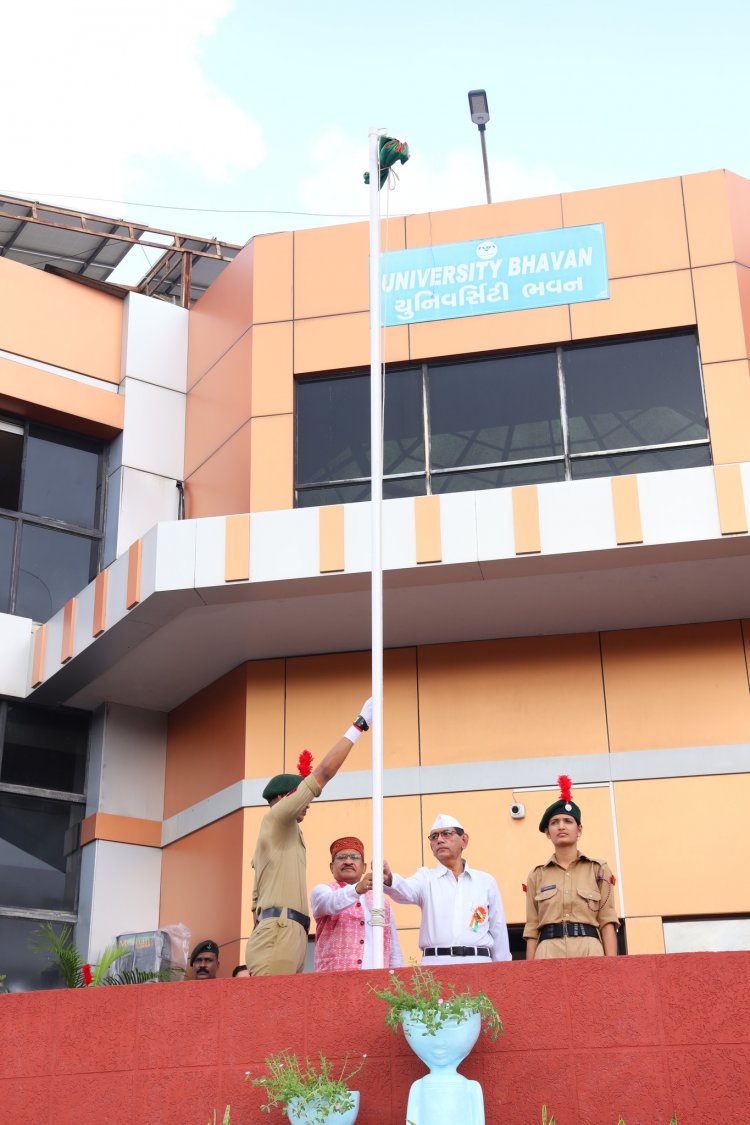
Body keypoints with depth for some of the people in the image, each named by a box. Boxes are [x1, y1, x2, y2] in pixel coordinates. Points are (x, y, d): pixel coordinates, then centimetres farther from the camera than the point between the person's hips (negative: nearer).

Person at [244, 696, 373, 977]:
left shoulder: (281, 837, 29)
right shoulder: (275, 819, 4)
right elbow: (324, 772, -2)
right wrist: (360, 724, 2)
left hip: (284, 935, 9)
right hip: (279, 934, -9)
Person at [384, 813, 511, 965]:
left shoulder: (486, 881, 14)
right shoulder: (426, 877, 10)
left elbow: (499, 932, 15)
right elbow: (407, 891, -12)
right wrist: (389, 879, -35)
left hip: (478, 964, 1)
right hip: (435, 964, -1)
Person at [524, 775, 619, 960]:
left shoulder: (598, 869, 11)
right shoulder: (536, 875, 13)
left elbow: (607, 922, 5)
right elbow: (532, 929, 11)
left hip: (590, 951, -1)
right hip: (548, 953, 1)